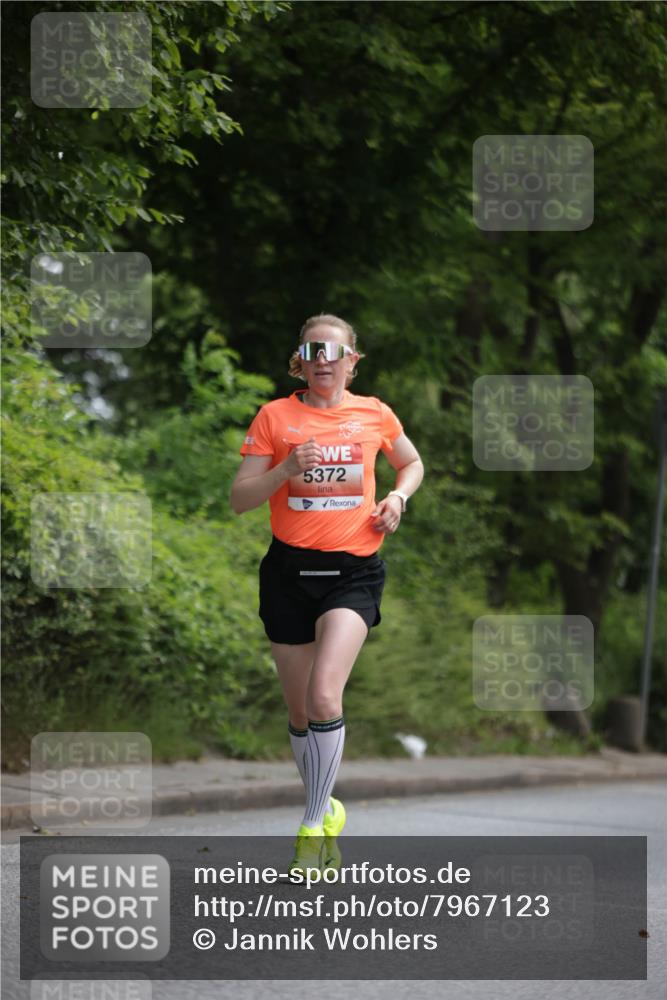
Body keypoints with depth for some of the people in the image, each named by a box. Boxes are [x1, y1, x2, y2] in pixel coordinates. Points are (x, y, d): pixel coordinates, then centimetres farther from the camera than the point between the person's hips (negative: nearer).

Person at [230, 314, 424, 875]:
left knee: (324, 697, -21)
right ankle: (327, 811, 31)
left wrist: (397, 497, 4)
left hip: (354, 571, -1)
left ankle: (314, 826, -10)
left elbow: (412, 462, 25)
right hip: (289, 571, 2)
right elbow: (240, 499, -1)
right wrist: (287, 469, -17)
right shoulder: (276, 416, 2)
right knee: (300, 712, 8)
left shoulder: (374, 414, 5)